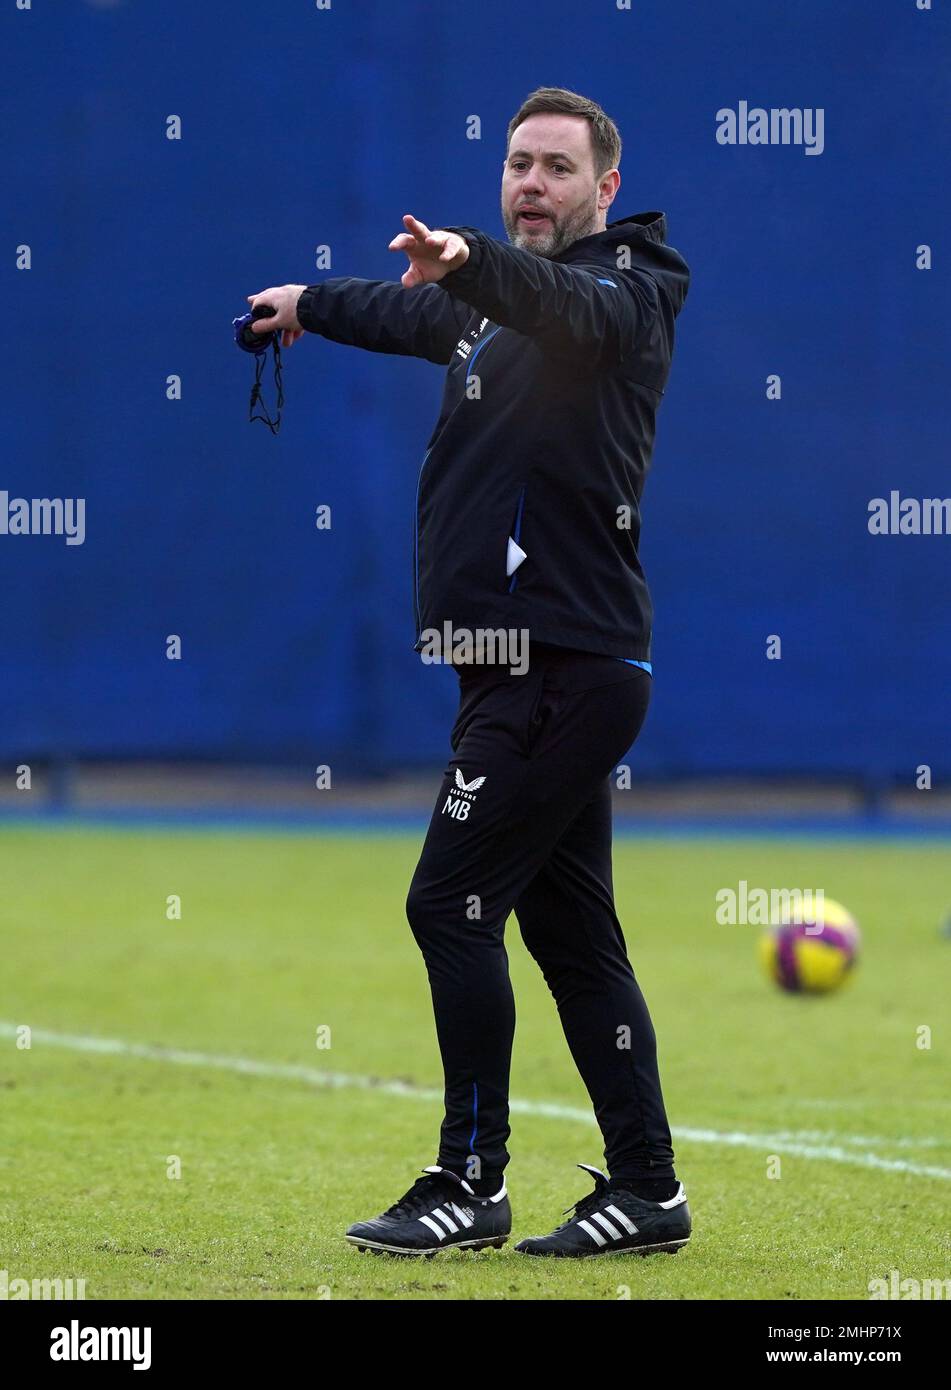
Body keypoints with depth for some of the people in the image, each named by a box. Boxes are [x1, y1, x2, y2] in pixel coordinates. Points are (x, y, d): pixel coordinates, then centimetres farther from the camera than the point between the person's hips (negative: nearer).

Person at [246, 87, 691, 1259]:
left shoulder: (625, 291, -8)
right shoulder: (501, 298, 18)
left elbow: (574, 308, -33)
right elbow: (418, 316, 40)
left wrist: (471, 261, -53)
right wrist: (312, 304, 59)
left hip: (562, 668, -9)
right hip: (533, 671, 9)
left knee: (451, 904, -9)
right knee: (570, 928, 8)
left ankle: (472, 1181, -3)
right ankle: (646, 1188, 11)